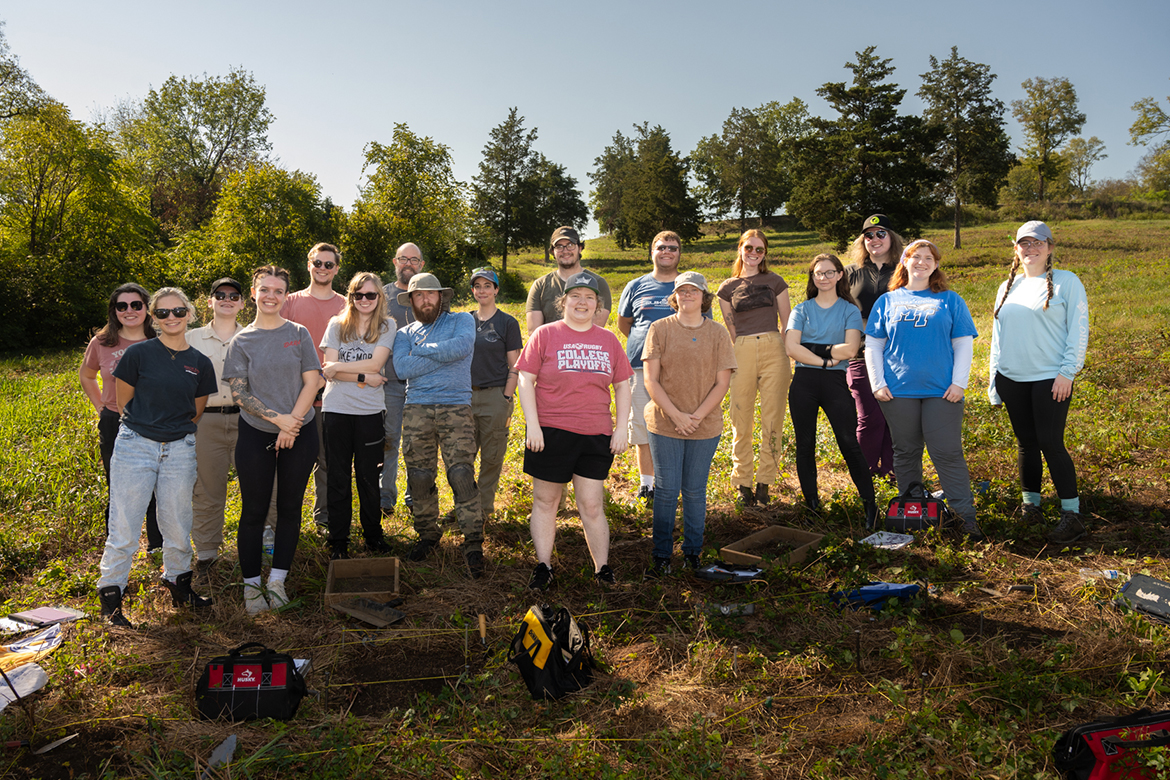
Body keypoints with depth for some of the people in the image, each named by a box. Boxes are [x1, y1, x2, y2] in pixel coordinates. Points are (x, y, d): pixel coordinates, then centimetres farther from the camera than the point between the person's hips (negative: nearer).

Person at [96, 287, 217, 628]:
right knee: (124, 529, 1)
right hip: (135, 446, -2)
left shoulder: (200, 363, 4)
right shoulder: (139, 353, -5)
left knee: (177, 526, 11)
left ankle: (178, 585, 31)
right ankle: (110, 595, 17)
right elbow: (123, 401, 5)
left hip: (180, 450, 3)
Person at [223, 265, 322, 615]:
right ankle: (251, 584, 15)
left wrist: (292, 424, -11)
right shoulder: (241, 341, 3)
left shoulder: (299, 334, 3)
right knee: (254, 510, 3)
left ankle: (277, 581, 17)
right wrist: (278, 418, -14)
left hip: (299, 432, 1)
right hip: (255, 434, 0)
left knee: (290, 508, 6)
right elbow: (239, 392, -3)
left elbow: (311, 382, -2)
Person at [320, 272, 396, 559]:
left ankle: (373, 534, 23)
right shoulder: (336, 325, 7)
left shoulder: (386, 326, 4)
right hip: (337, 409, 1)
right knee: (338, 477, 5)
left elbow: (375, 365, -9)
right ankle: (338, 541, 15)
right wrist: (362, 377, -13)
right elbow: (329, 368, -3)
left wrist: (338, 367, -7)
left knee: (368, 476, 6)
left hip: (370, 411, -1)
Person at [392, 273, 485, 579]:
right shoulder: (405, 333, 16)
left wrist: (420, 350, -3)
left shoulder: (461, 320, 9)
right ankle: (428, 533, 25)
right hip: (417, 410, 3)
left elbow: (461, 347, -14)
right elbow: (402, 369, -5)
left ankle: (474, 544, -5)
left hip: (456, 409, -3)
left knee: (462, 476, -11)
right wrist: (443, 355, -8)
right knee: (419, 478, 6)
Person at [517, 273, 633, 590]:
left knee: (592, 505, 5)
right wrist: (532, 426, -9)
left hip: (596, 436, 2)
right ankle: (543, 566, 21)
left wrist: (622, 427, 5)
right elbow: (526, 380, -2)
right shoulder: (545, 335, 1)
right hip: (550, 432, -1)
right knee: (545, 501, 8)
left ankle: (602, 568, 17)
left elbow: (622, 386, 14)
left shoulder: (608, 340, 10)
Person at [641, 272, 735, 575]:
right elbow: (651, 381, -5)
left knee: (695, 491, 9)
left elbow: (722, 383, -1)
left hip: (706, 425, 1)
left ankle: (693, 551, 24)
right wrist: (676, 416, -13)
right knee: (666, 490, 3)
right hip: (664, 424, -1)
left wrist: (697, 416, -12)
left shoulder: (718, 333, 3)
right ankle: (661, 553, 16)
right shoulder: (659, 329, 0)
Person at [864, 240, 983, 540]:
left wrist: (959, 382, -4)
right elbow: (873, 346, 8)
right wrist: (877, 383, -1)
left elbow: (964, 344, 6)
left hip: (942, 391, -1)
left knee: (948, 453, -3)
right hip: (898, 392, 1)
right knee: (905, 453, 9)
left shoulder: (950, 301, 9)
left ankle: (966, 515, 4)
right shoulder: (887, 301, 10)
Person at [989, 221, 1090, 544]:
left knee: (1051, 444, -8)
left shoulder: (1066, 282, 0)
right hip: (1012, 379, 4)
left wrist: (1067, 372, -12)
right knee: (1026, 443, 9)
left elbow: (1079, 330, -4)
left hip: (1050, 379, -4)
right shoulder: (1007, 287, 15)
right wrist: (994, 376, 13)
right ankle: (1031, 503, 21)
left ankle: (1071, 514, 0)